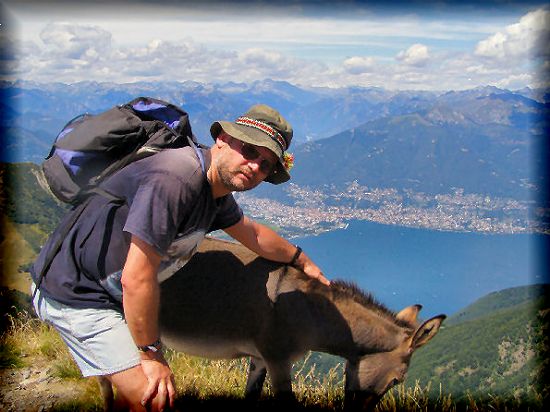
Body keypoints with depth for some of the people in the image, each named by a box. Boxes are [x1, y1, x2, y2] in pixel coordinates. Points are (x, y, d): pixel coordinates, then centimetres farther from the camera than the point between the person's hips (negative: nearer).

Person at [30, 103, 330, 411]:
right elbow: (136, 279, -29)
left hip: (110, 292, 10)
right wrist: (151, 354, -17)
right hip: (75, 293, -10)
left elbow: (252, 233, 24)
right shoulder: (176, 179, -30)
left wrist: (302, 260, 35)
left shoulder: (216, 188, 2)